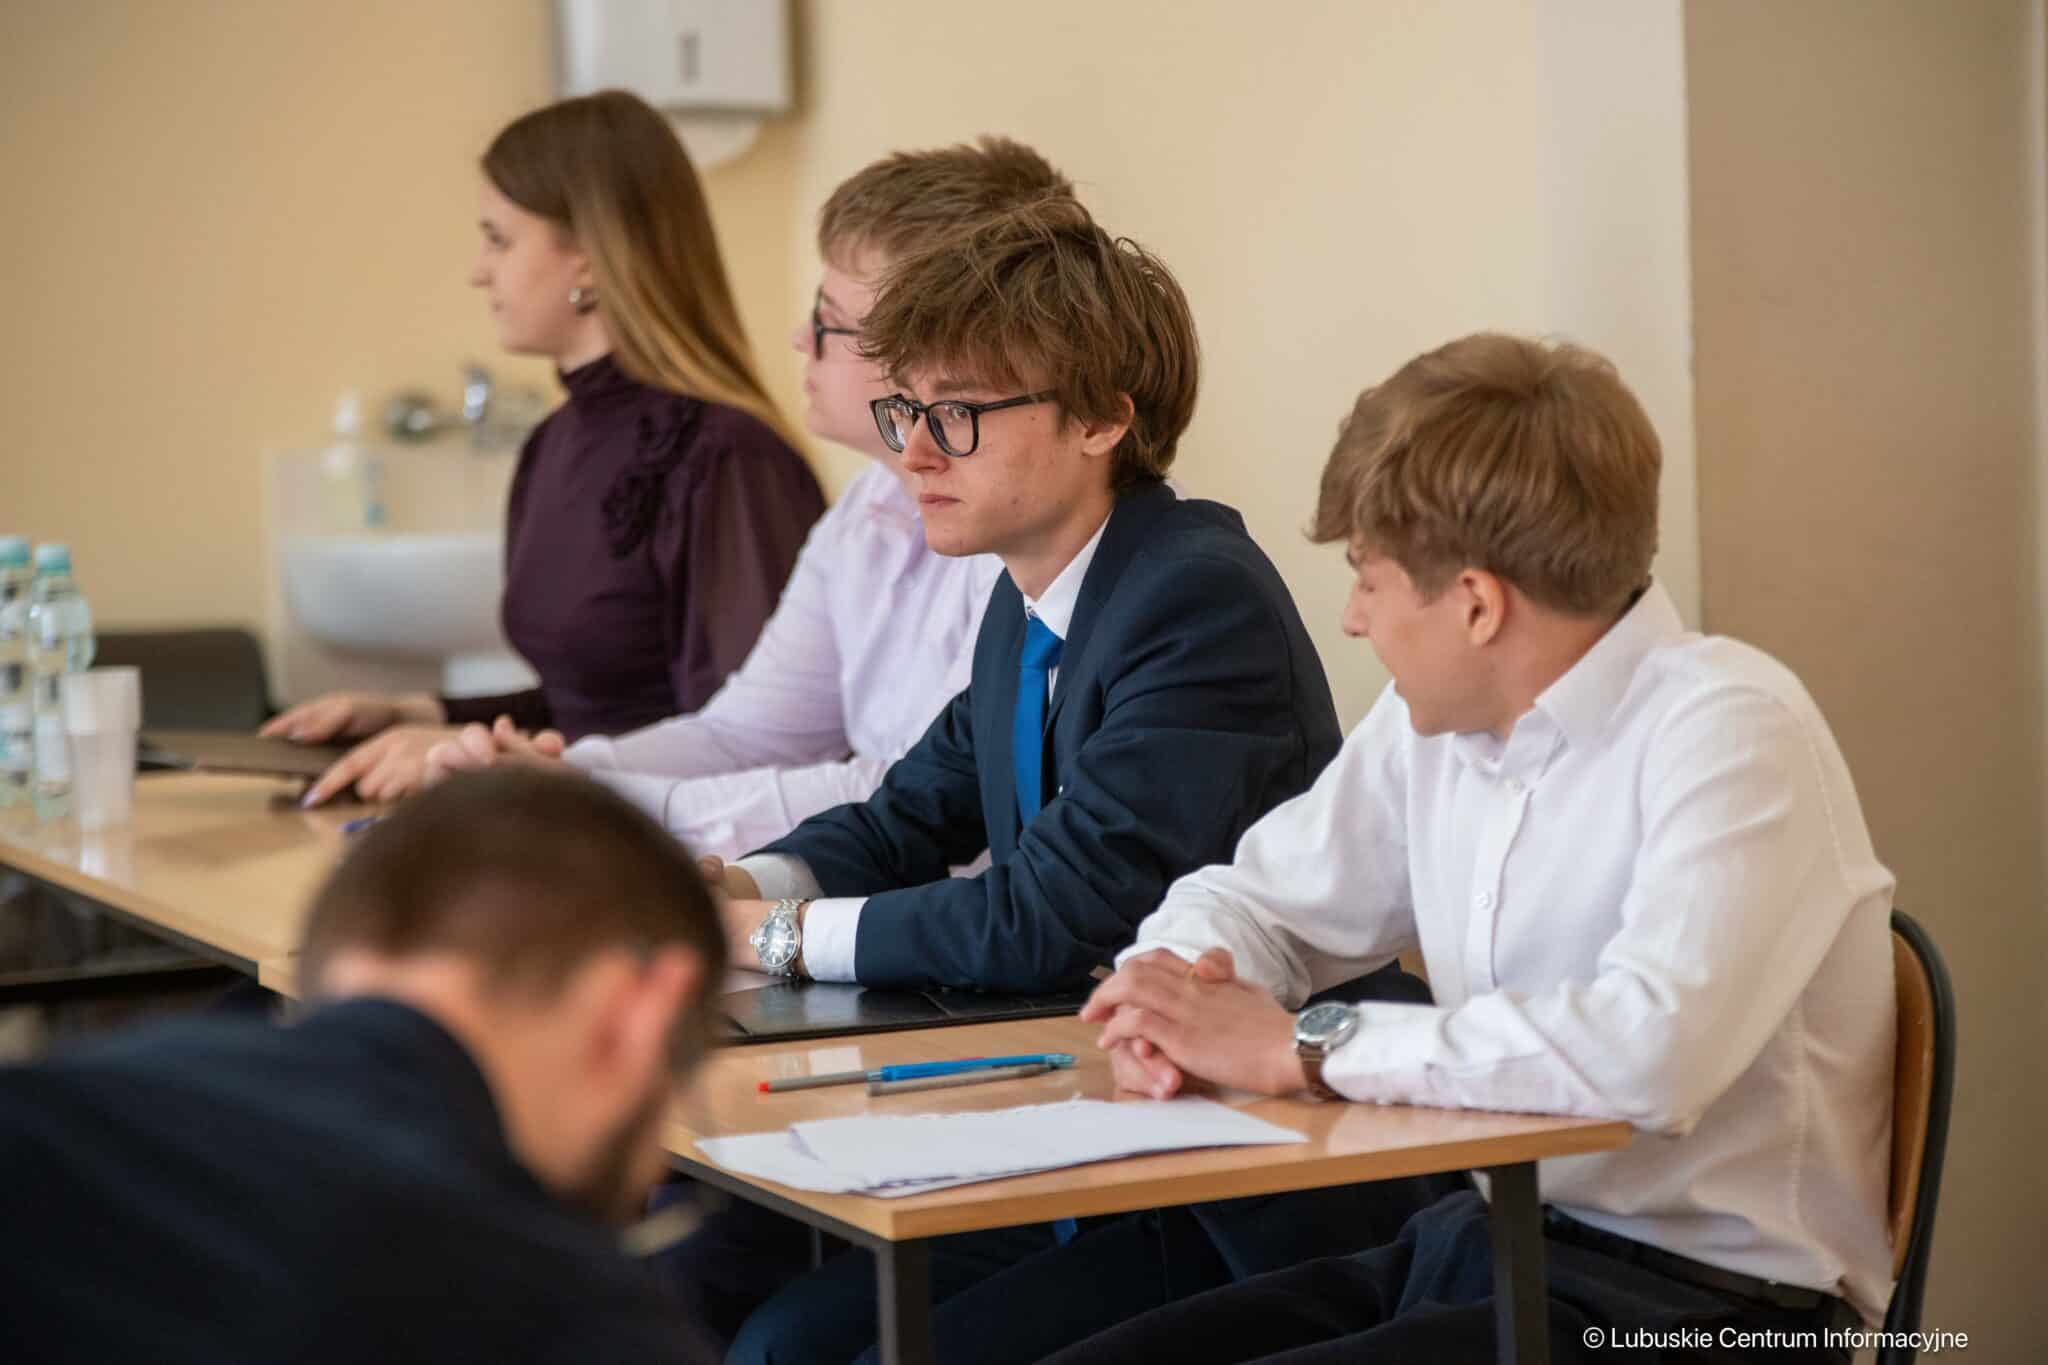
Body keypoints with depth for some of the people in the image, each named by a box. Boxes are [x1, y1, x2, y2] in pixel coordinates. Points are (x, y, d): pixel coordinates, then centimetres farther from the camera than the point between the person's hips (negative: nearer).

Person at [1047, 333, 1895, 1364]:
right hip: (1480, 1240, 7)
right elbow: (1250, 896, 18)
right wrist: (1178, 993, -7)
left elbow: (1652, 1047, -31)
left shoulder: (1727, 731, -16)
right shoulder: (1432, 721, 7)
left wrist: (1303, 1047, -22)